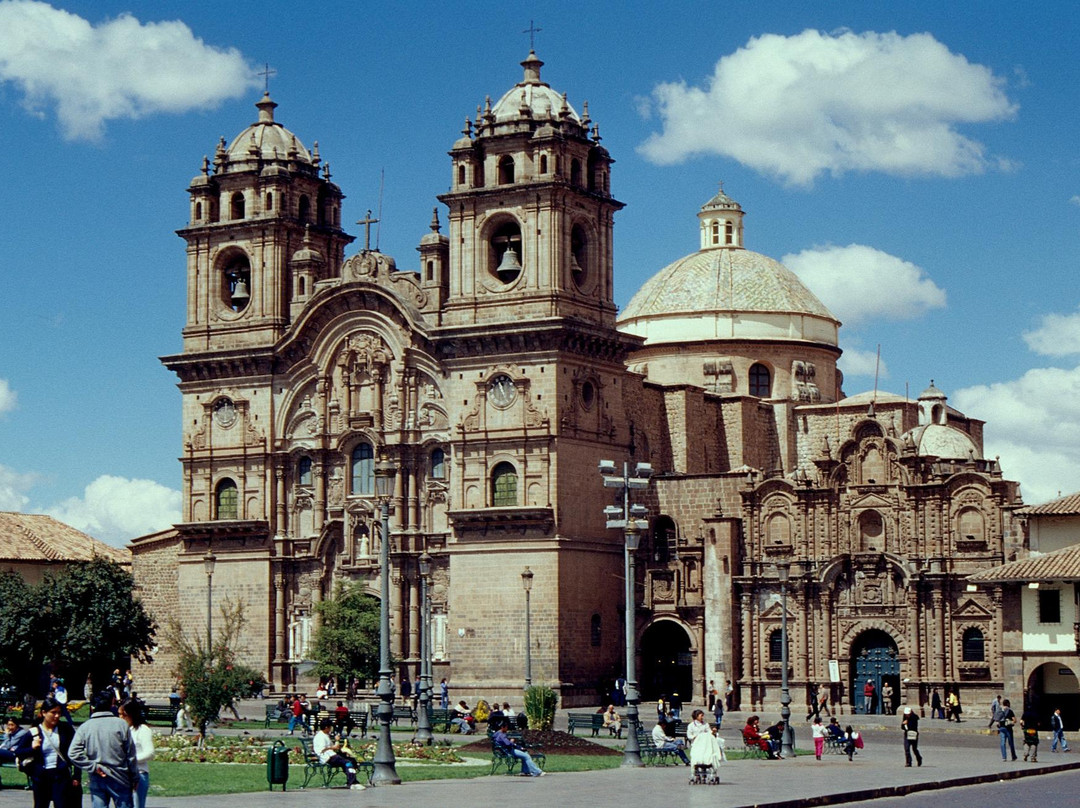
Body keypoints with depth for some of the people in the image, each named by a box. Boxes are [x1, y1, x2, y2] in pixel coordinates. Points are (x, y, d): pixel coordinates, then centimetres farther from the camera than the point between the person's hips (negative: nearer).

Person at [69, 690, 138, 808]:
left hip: (96, 780, 2)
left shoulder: (85, 727, -1)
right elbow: (130, 755, -2)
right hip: (119, 780, -2)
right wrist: (135, 778, 8)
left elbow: (74, 754, -11)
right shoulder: (121, 724, -6)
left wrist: (93, 766, -5)